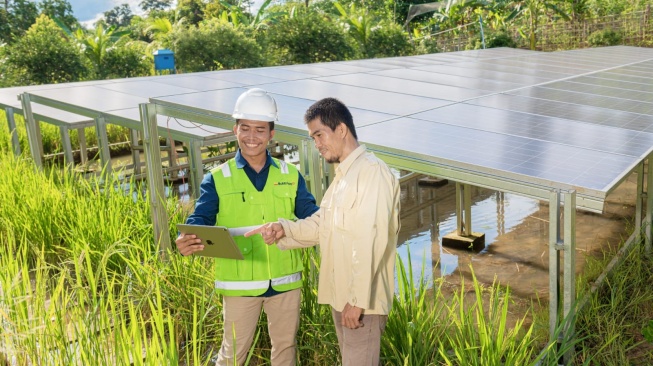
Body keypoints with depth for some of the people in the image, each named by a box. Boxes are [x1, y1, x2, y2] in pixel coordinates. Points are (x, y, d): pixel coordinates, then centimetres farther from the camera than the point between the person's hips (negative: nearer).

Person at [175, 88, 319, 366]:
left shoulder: (290, 175, 3)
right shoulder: (218, 179, -4)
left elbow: (311, 216, 2)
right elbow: (201, 220, -12)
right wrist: (188, 240, -35)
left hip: (285, 280, 2)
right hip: (240, 283, -2)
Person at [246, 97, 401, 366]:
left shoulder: (372, 171, -16)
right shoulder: (342, 175, 16)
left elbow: (371, 241, -22)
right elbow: (320, 224, 13)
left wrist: (358, 298, -22)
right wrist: (284, 229, -5)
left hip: (362, 298, -10)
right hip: (340, 294, 10)